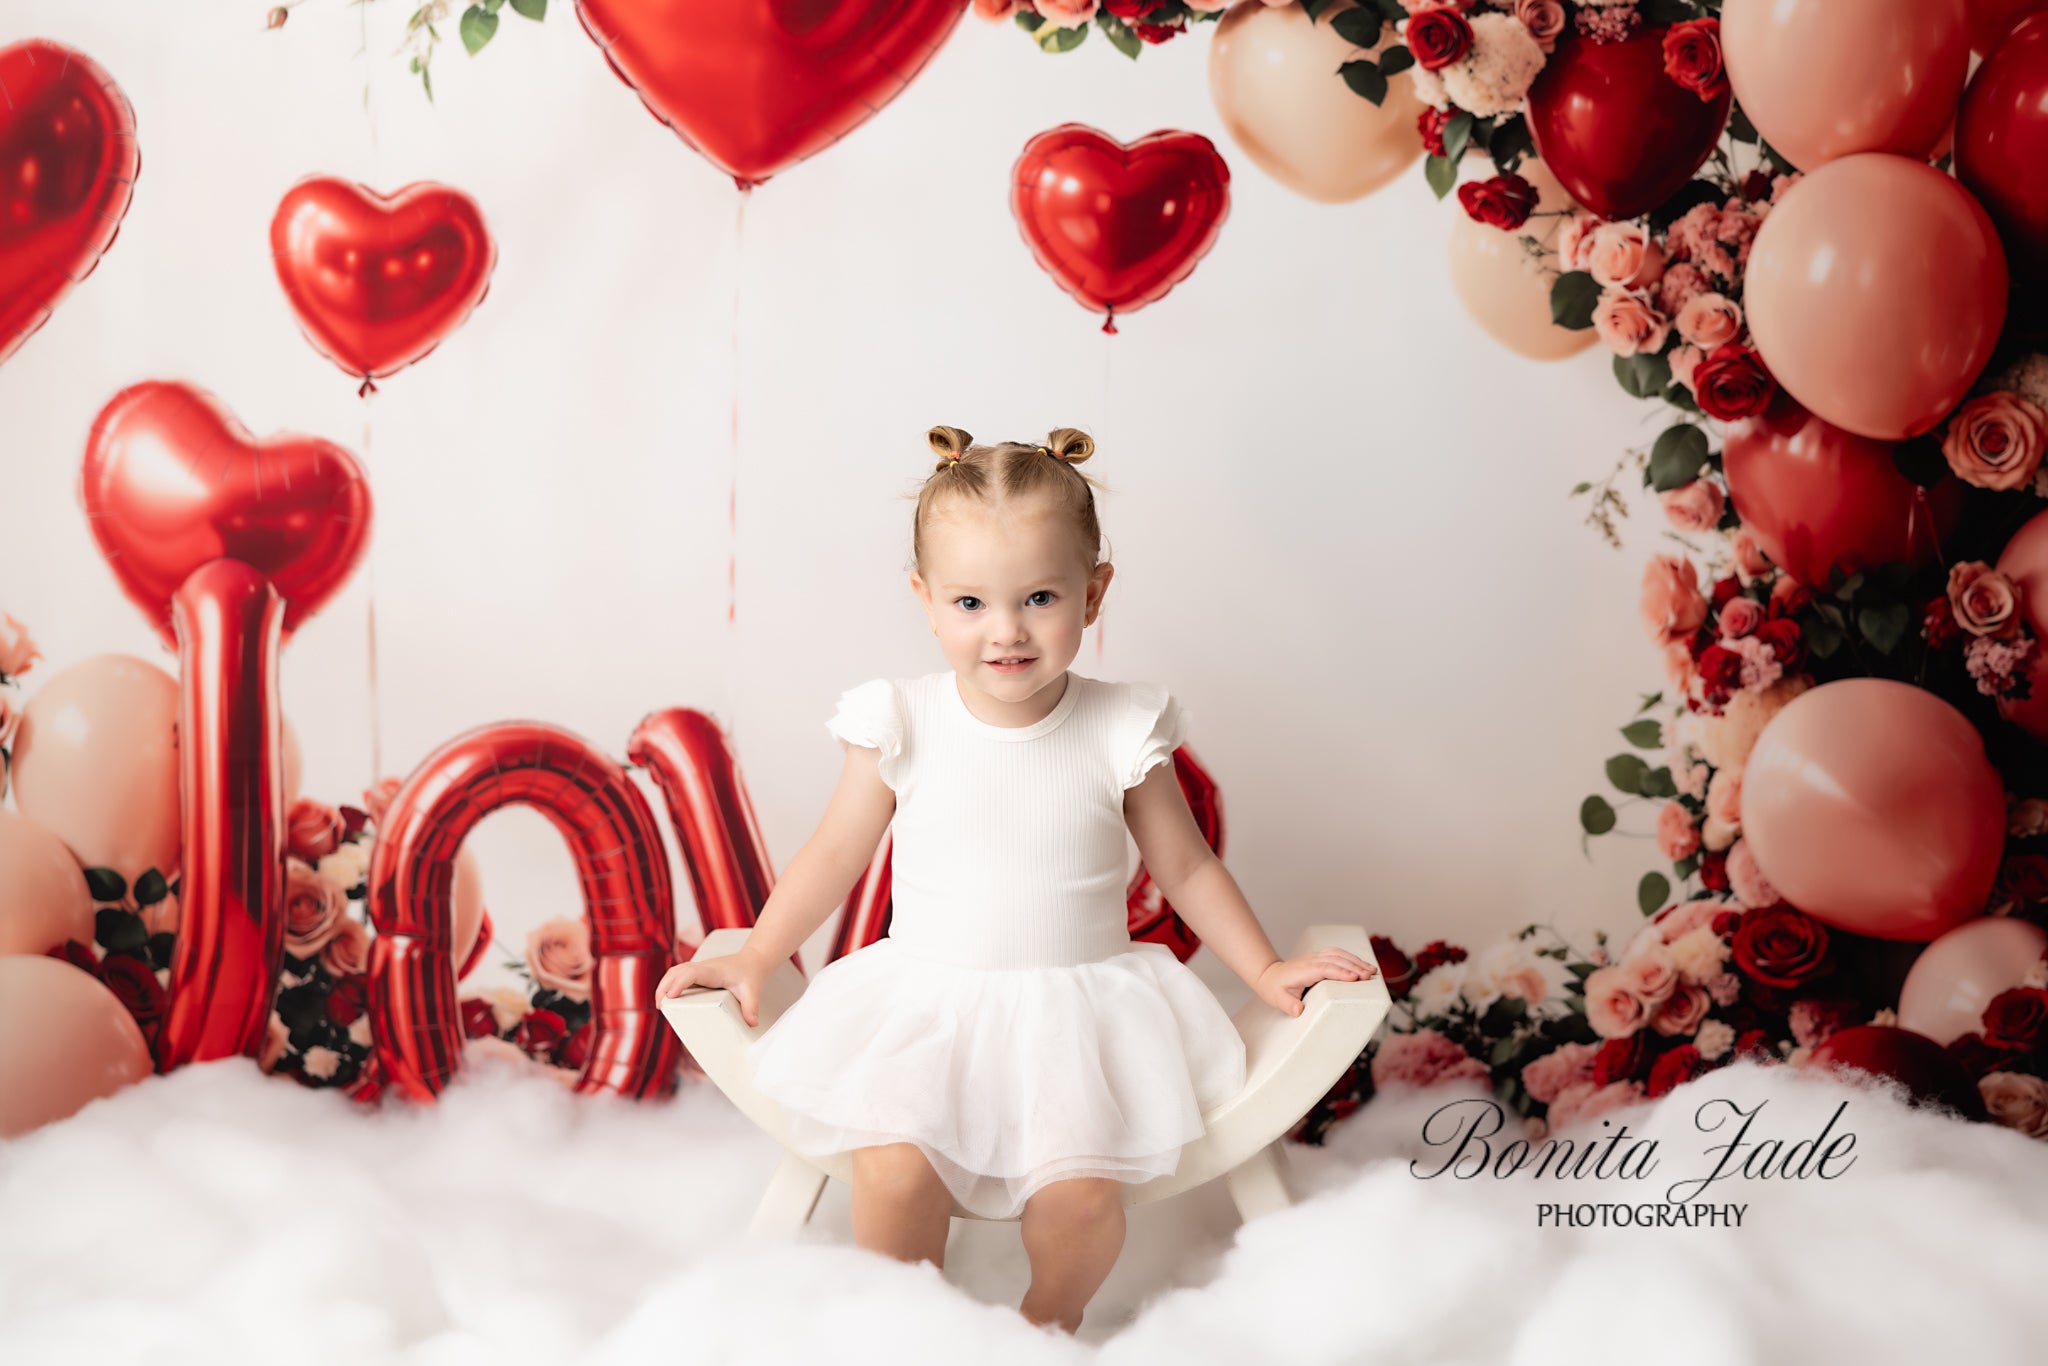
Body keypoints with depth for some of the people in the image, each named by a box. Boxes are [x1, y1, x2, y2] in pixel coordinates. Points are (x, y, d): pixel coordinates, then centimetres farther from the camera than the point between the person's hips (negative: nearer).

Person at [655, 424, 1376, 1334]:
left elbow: (1186, 868, 9)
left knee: (1082, 1189, -21)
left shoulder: (1119, 732, -4)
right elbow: (834, 855, 8)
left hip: (1079, 999, 0)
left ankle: (1047, 1329, 13)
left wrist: (1266, 970, 9)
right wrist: (755, 960, 6)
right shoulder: (904, 726, -5)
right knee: (892, 1170, -24)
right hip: (925, 1000, 0)